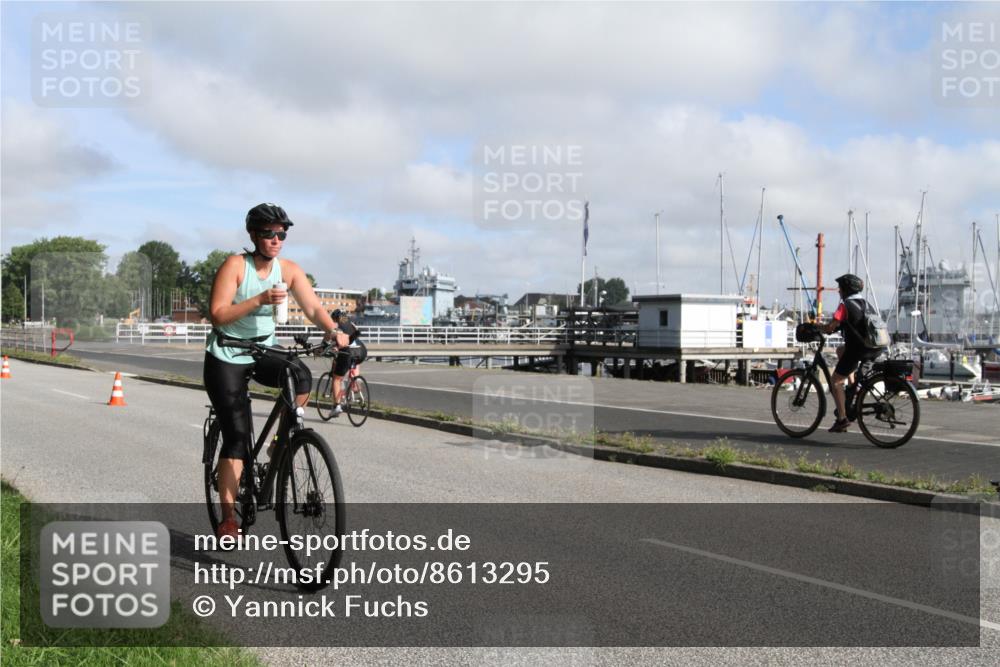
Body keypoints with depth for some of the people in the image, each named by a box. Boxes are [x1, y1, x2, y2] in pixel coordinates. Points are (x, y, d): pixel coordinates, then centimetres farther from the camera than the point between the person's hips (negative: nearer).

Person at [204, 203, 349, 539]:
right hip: (226, 357, -3)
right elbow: (218, 315, -23)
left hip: (264, 352, 4)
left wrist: (333, 330, -34)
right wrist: (260, 300, -35)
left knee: (301, 375, -30)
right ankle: (228, 516, -4)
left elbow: (313, 307, -14)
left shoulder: (289, 269, -4)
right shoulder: (235, 265, -15)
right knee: (237, 435, -11)